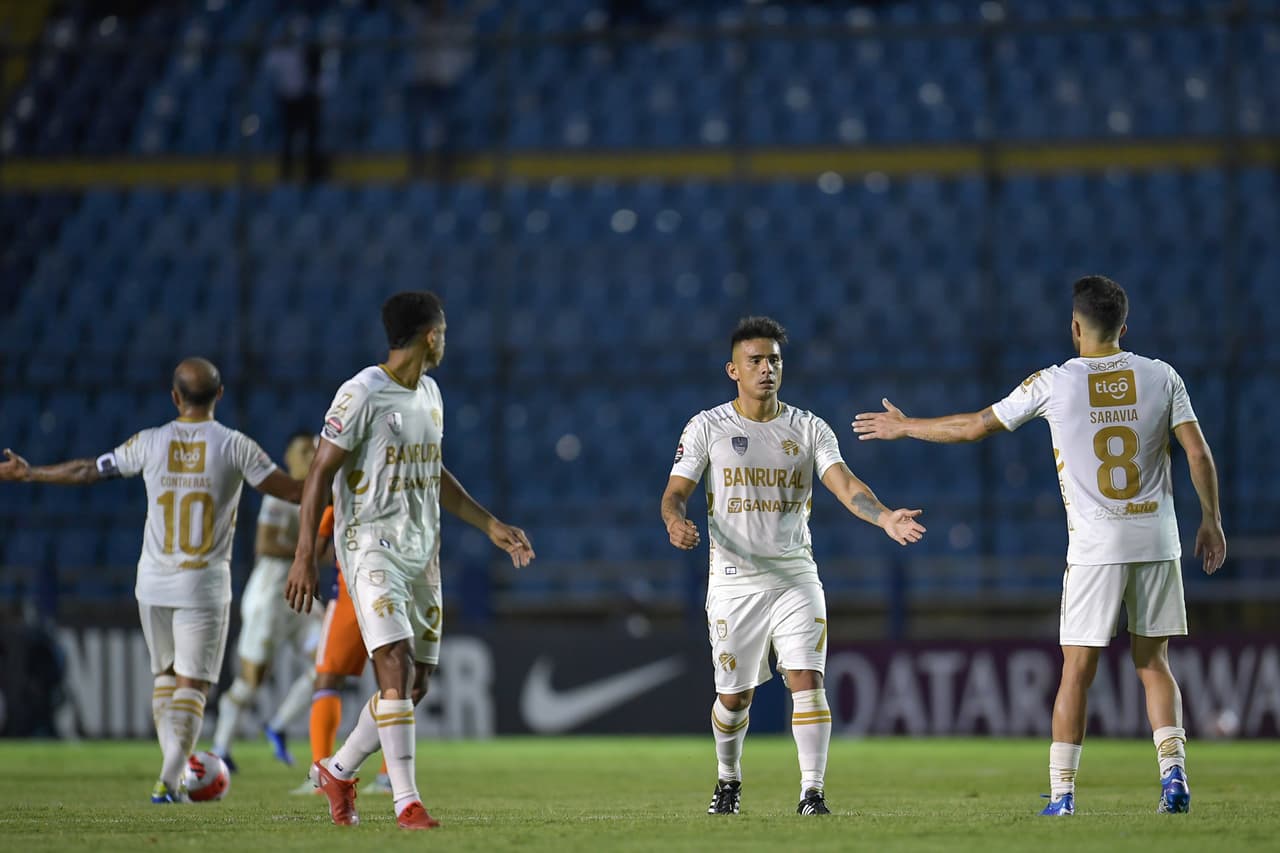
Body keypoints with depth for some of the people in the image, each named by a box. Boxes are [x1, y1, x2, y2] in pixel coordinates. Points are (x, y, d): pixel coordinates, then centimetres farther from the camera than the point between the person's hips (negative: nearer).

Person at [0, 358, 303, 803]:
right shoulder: (235, 446, -6)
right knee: (192, 683, 1)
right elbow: (292, 491, -5)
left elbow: (88, 471, 9)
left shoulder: (149, 443, 0)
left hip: (154, 582, 2)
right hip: (205, 585, -2)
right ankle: (169, 780, -11)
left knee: (165, 676, 18)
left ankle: (174, 773, 14)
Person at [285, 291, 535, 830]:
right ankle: (406, 801, -19)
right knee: (395, 666, -18)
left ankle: (337, 771, 25)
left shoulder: (429, 394, 14)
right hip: (371, 548, -8)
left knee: (417, 683, 6)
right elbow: (320, 474, -10)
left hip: (422, 552, 8)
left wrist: (491, 527, 22)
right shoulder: (362, 394, -11)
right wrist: (305, 557, -15)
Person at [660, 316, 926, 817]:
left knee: (806, 679, -14)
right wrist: (675, 521, -27)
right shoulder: (707, 427, 1)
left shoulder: (810, 429, 4)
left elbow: (844, 484, -9)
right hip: (734, 581, -1)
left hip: (795, 576, 1)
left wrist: (884, 518, -28)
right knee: (734, 696, 6)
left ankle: (812, 793, -13)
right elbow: (676, 491, -2)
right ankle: (728, 780, 32)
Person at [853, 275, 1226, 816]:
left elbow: (974, 427, 3)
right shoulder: (1161, 377, 2)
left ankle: (1062, 791, 2)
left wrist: (903, 427, 17)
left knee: (1077, 670, 3)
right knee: (1153, 662, 11)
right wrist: (1210, 521, 12)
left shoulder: (1055, 383, -4)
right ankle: (1173, 770, -5)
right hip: (1157, 539, 3)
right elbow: (1199, 454, 0)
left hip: (1096, 547, -3)